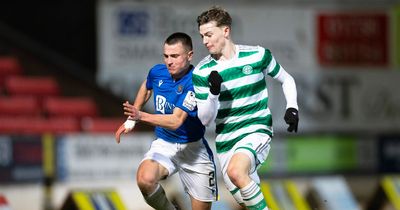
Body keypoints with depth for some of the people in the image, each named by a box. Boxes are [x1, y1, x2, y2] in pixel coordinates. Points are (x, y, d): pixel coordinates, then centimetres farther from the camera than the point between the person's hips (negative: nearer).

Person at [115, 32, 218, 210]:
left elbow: (176, 121, -31)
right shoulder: (157, 72, -5)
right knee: (145, 179, -29)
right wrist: (130, 120, 20)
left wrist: (141, 116, -42)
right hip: (163, 144, 3)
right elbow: (146, 88, 22)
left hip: (192, 148, -3)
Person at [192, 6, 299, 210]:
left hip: (256, 131, -4)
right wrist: (213, 93, -20)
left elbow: (286, 80, 11)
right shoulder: (202, 72, -3)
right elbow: (205, 120, -3)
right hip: (226, 142, 4)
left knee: (236, 171, -34)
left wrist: (292, 108, -5)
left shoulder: (257, 55, -5)